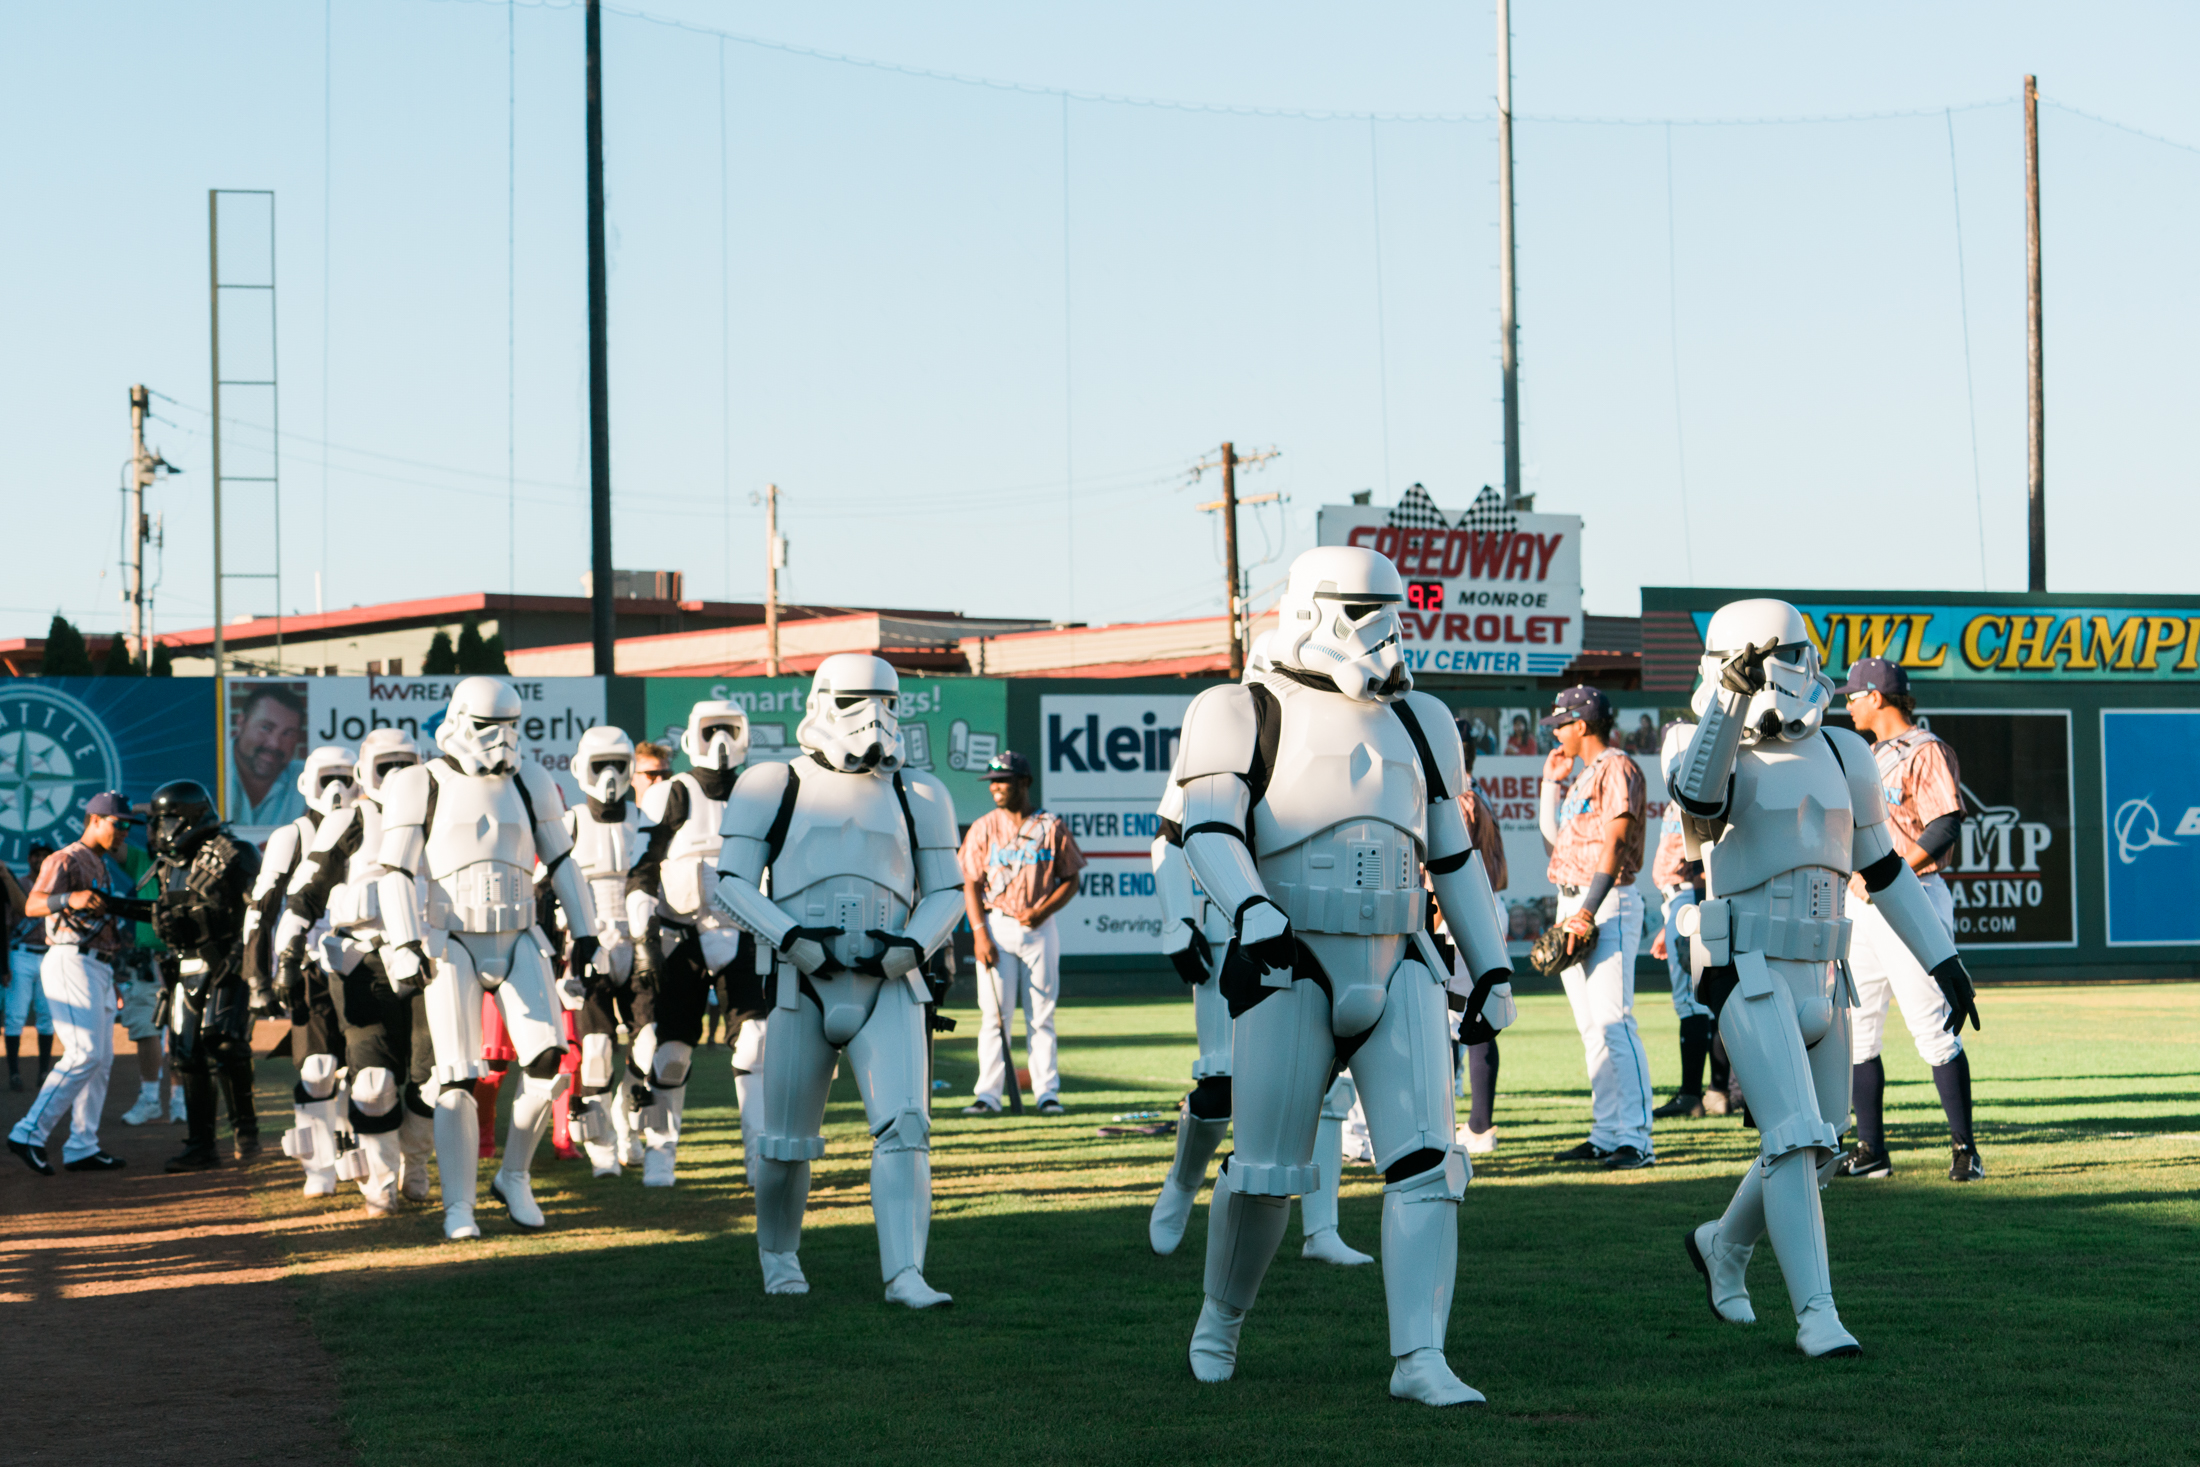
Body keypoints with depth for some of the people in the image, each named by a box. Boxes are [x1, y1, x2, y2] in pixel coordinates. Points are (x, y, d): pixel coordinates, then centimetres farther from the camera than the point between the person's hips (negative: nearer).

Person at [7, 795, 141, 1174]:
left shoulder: (104, 866, 21)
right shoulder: (66, 860, -9)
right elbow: (32, 905, -25)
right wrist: (69, 899, -42)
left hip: (100, 968, 10)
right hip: (71, 962, -10)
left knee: (101, 1058, 9)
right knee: (85, 1054, -19)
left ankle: (82, 1147, 12)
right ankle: (29, 1133, -18)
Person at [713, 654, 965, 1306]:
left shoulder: (915, 797, 11)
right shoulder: (775, 788, 4)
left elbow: (946, 890, 15)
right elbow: (733, 880, 3)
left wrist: (915, 943, -6)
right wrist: (788, 938, -13)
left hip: (888, 985, 1)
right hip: (803, 981, -1)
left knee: (905, 1125, -15)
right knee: (786, 1139, 7)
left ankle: (904, 1275, -19)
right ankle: (778, 1254, 33)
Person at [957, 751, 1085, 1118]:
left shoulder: (1052, 827, 2)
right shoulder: (983, 829, 4)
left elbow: (1070, 879, 5)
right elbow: (971, 884, 2)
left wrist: (1043, 910, -11)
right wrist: (979, 933, -9)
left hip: (1039, 928, 0)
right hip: (996, 927, 0)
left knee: (1041, 1015, 3)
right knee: (994, 1014, -2)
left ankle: (1047, 1092, 7)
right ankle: (988, 1094, -2)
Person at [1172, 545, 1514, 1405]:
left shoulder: (1418, 724, 16)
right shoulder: (1244, 716, -1)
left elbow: (1453, 856, 21)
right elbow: (1209, 828, -14)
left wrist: (1491, 965, 18)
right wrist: (1251, 910, -32)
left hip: (1399, 974, 4)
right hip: (1290, 976, -4)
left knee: (1426, 1162, -9)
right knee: (1267, 1171, 1)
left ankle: (1419, 1358, -10)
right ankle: (1221, 1315, 28)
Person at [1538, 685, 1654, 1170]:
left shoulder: (1616, 768, -8)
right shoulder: (1578, 777, 20)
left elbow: (1614, 844, -17)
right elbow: (1553, 834, 24)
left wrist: (1589, 911, -22)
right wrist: (1552, 781, 17)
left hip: (1607, 904, -10)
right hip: (1572, 905, 10)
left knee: (1613, 1022, -15)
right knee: (1591, 1027, 9)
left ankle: (1635, 1139, -17)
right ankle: (1606, 1135, 12)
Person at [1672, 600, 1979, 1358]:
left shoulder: (1842, 757, 9)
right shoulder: (1722, 760, -6)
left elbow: (1881, 866, 17)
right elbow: (1698, 795, -32)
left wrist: (1942, 958, 16)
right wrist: (1732, 698, -42)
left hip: (1820, 977, 6)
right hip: (1749, 975, -6)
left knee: (1817, 1150, 13)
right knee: (1794, 1139, -17)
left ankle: (1723, 1246, 38)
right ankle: (1816, 1314, -13)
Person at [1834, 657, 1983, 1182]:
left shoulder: (1926, 751, -9)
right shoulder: (1872, 756, 20)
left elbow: (1945, 826, -17)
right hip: (1864, 902, 9)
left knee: (1932, 1030, -10)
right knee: (1855, 1029, 6)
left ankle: (1965, 1149, -5)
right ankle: (1870, 1151, 11)